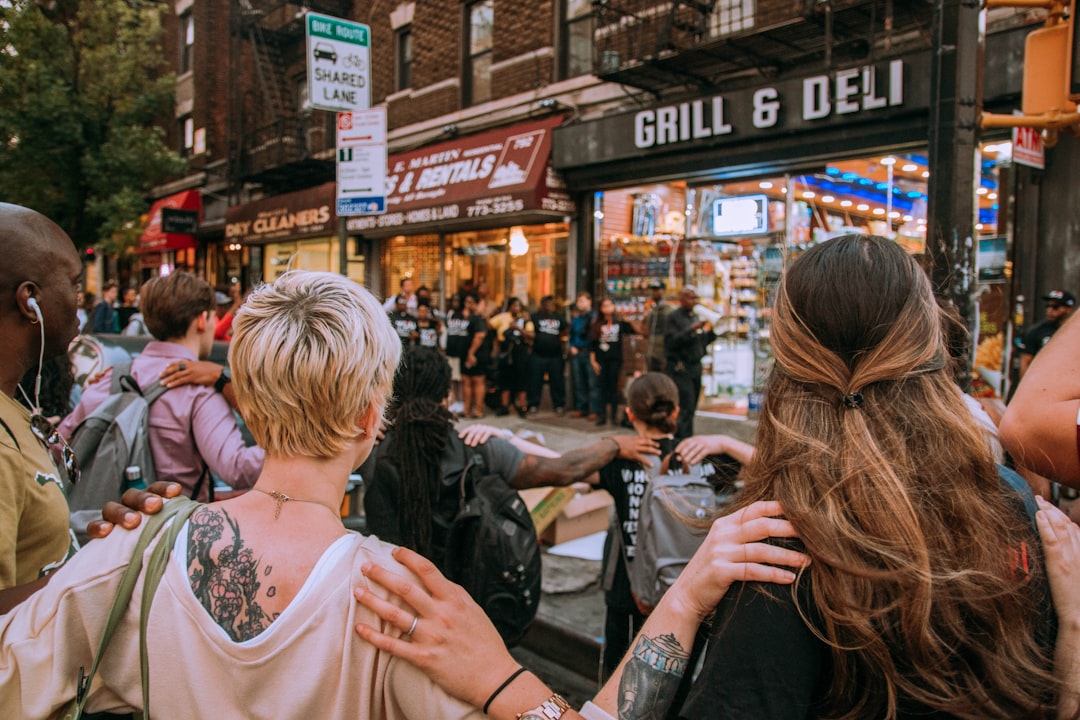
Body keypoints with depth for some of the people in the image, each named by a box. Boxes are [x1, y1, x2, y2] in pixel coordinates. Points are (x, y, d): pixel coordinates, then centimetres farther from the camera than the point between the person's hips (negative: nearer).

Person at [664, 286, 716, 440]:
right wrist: (692, 329, -22)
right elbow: (672, 341, -19)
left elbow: (703, 341, 18)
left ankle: (678, 439, 18)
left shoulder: (695, 317, 17)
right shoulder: (673, 317, -6)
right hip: (680, 369, -8)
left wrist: (713, 330, 1)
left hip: (695, 368, 8)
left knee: (691, 408, 9)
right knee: (686, 408, -12)